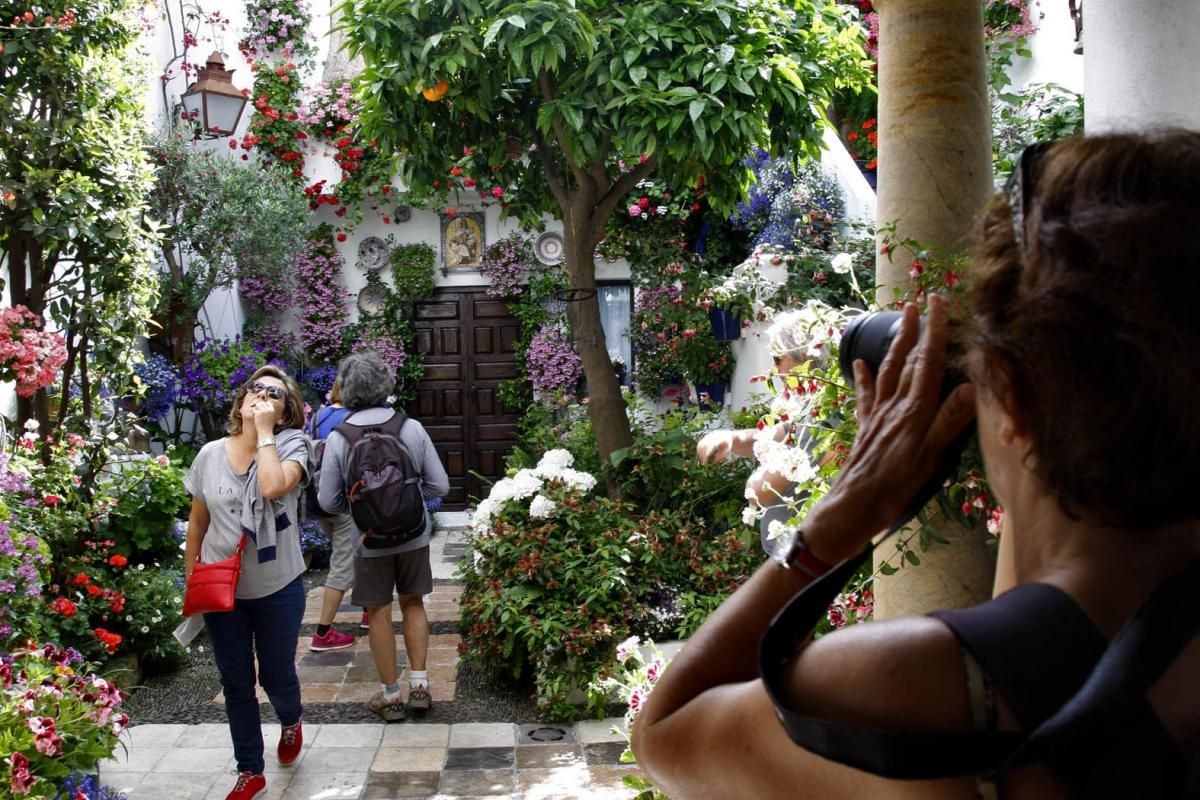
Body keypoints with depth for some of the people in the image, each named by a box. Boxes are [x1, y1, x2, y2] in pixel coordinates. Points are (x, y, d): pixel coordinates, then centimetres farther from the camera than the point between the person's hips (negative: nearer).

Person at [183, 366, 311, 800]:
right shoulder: (210, 454, -2)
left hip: (278, 589, -2)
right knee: (236, 683, 12)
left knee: (277, 675, 14)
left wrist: (265, 431, -24)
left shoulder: (291, 446, -11)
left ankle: (290, 722, 49)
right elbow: (197, 523, 7)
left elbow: (273, 487, -32)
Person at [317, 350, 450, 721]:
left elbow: (329, 501, -7)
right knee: (413, 604, 18)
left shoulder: (338, 438, -13)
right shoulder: (411, 428, -9)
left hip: (370, 539, -2)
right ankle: (419, 684, 18)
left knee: (379, 613, 11)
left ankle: (391, 695, 19)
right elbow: (439, 485, -5)